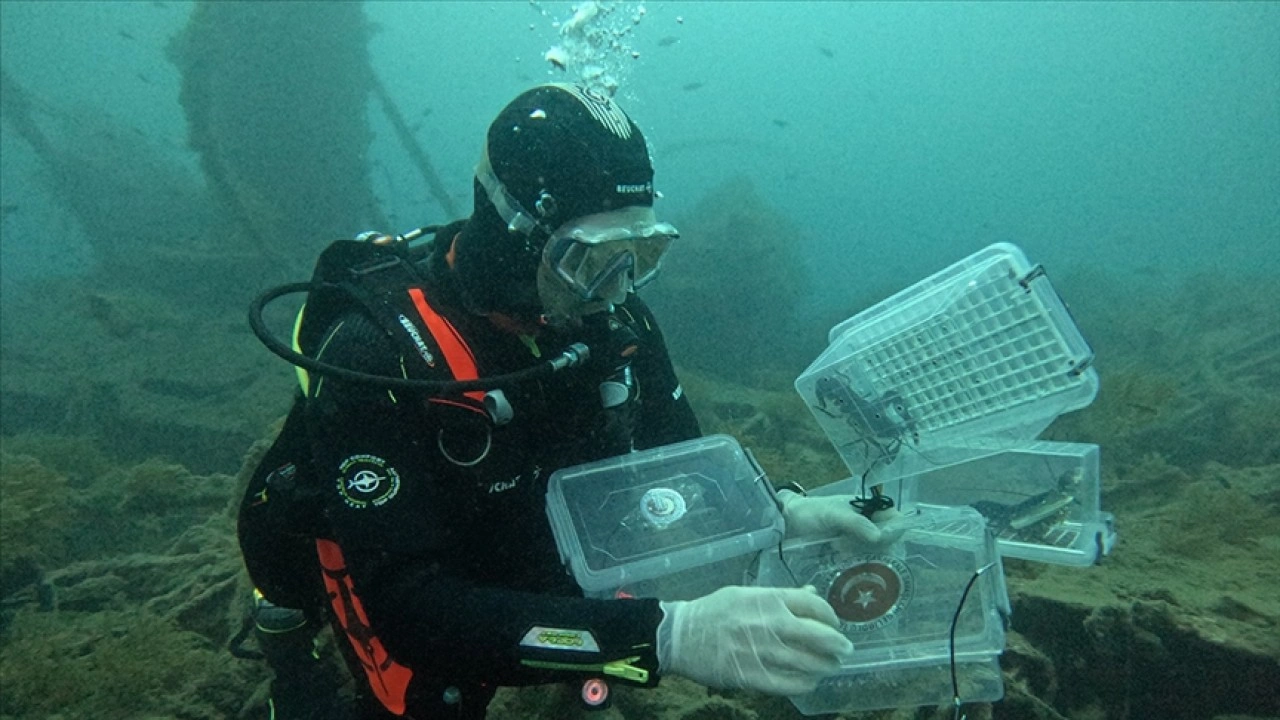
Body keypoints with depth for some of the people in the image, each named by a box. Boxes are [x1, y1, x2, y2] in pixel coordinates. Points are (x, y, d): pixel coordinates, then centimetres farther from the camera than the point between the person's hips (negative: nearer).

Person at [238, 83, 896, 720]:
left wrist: (782, 511, -19)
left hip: (548, 594, 4)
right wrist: (666, 635, -43)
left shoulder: (611, 319, -11)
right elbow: (411, 609, -33)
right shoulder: (381, 353, -28)